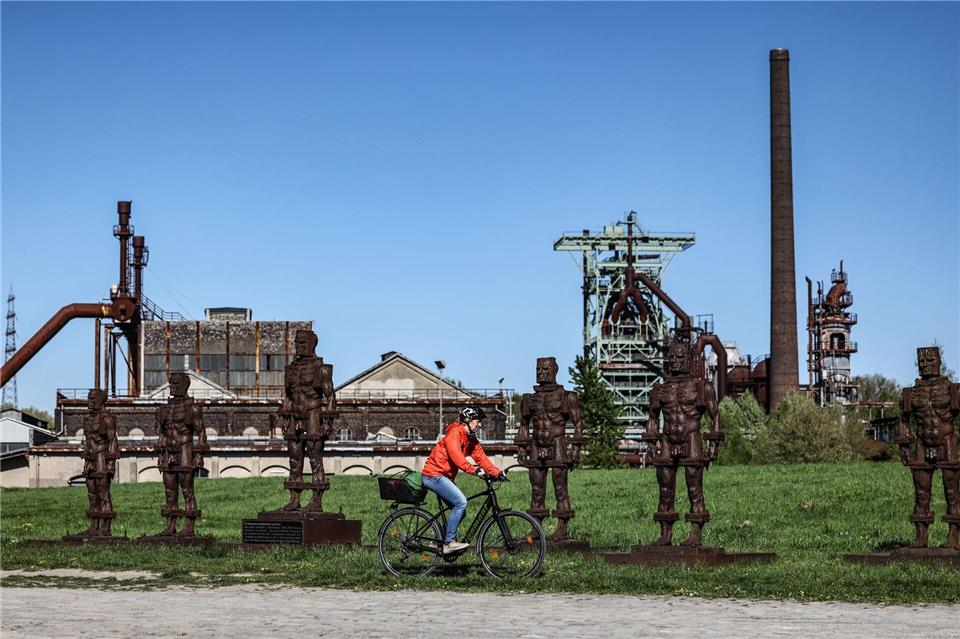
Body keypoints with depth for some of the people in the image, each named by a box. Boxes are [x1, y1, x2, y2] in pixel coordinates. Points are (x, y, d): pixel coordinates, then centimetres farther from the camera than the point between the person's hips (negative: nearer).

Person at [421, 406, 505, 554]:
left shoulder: (471, 439, 11)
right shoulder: (454, 434, -19)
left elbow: (481, 457, 5)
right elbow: (456, 455, -33)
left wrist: (497, 472, -7)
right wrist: (473, 470, -43)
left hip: (444, 476, 10)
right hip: (434, 475, -10)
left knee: (459, 509, 7)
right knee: (461, 502, -22)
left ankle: (442, 541, 17)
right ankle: (449, 542, -17)